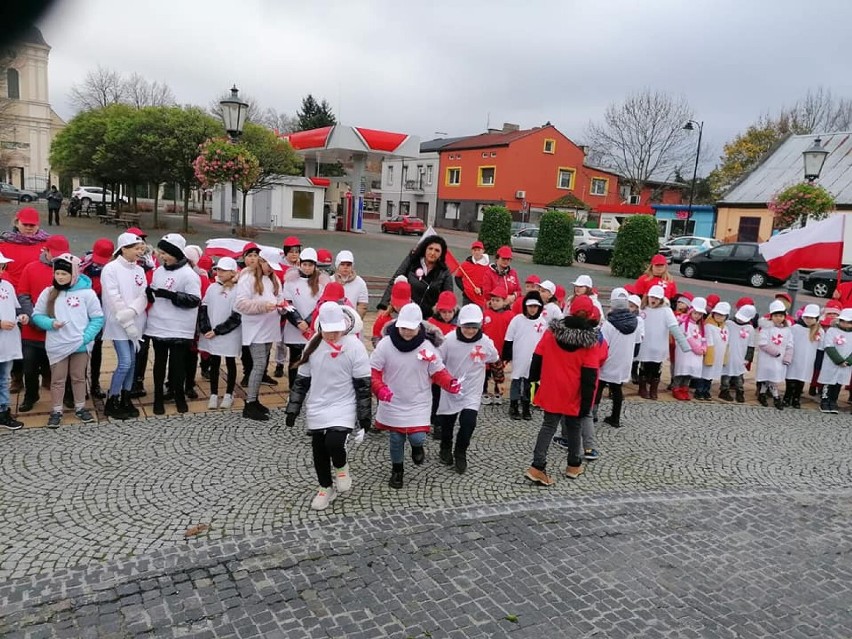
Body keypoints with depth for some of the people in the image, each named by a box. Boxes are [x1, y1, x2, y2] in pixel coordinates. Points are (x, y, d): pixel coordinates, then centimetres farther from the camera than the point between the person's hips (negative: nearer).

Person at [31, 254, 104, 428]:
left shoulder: (87, 292, -4)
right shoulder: (48, 293, 2)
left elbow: (98, 318, -3)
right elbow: (37, 315, 7)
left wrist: (86, 337, -12)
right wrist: (51, 323, -12)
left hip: (80, 344, -1)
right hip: (56, 345, 1)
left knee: (79, 377, 13)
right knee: (57, 379, 9)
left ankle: (80, 408, 27)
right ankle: (56, 411, 21)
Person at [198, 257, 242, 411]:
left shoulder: (237, 291, -8)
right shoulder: (212, 287, 5)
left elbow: (236, 317, -11)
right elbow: (203, 309, 4)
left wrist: (217, 331, -12)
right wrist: (206, 329, -8)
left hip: (229, 335, -3)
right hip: (210, 334, 4)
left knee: (230, 363, 9)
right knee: (214, 364, 10)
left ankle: (229, 394, 21)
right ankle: (214, 394, 19)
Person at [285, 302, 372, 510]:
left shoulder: (354, 346, -13)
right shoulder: (313, 346, 0)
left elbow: (363, 385, -9)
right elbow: (302, 380, 8)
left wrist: (364, 415, -8)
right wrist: (293, 409, 7)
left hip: (343, 409, -4)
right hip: (316, 410, 4)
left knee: (334, 443, -22)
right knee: (319, 451, 10)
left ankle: (342, 468, 13)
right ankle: (326, 487, 34)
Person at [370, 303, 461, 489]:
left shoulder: (427, 347, -13)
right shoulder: (386, 344, -14)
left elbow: (438, 373, -6)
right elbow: (372, 371, -8)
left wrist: (451, 384, -25)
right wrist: (379, 388, -26)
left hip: (418, 403, -1)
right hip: (393, 403, 1)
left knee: (417, 437, -11)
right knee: (396, 439, 13)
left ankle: (417, 446, 29)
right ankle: (397, 470, 40)